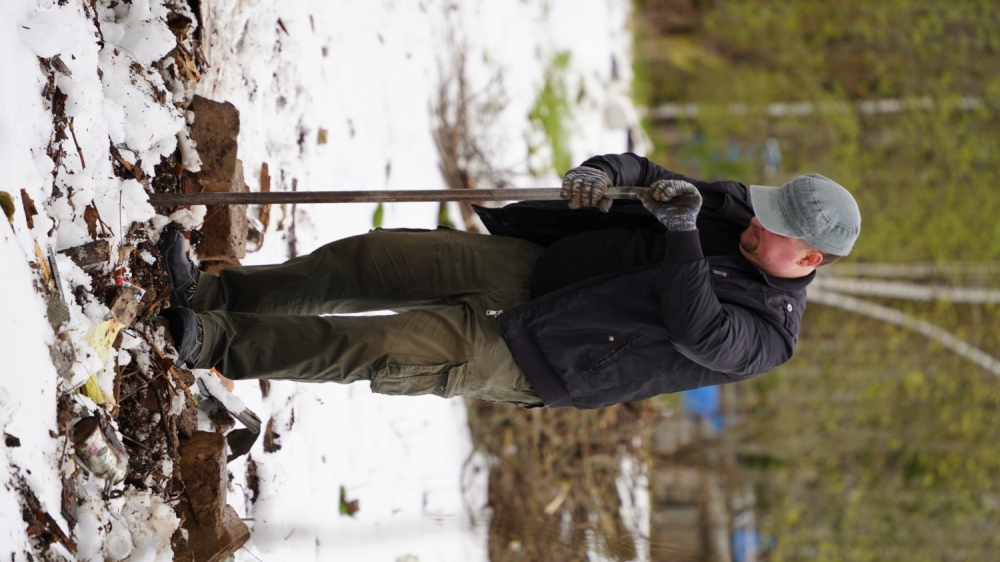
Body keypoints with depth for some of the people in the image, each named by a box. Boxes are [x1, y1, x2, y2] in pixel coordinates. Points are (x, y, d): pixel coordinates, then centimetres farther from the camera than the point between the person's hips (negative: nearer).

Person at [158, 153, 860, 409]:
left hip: (533, 359, -6)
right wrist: (601, 173, -20)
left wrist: (683, 228, -40)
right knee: (376, 257, -9)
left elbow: (694, 329, -34)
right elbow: (642, 175, 3)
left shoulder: (766, 333, -16)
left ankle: (217, 343, -13)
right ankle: (218, 295, -2)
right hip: (532, 263, 6)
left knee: (388, 349, -18)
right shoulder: (733, 207, 3)